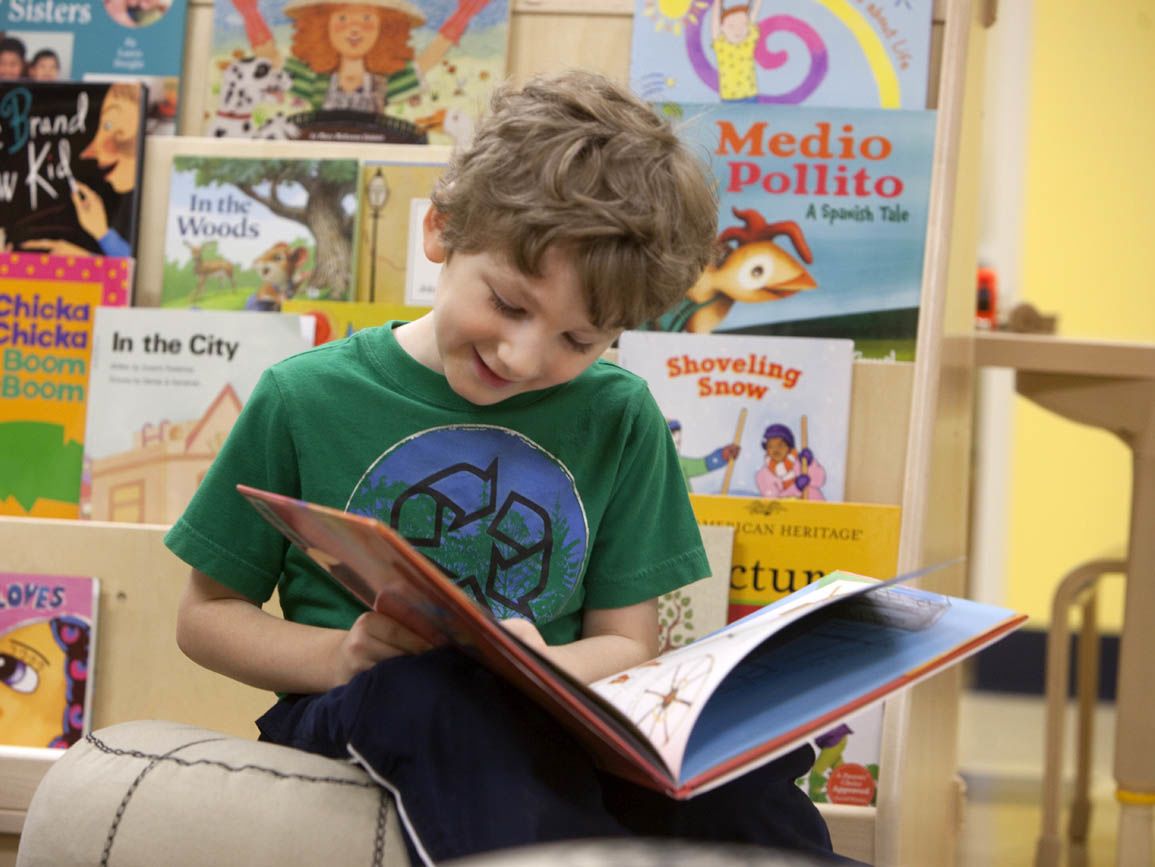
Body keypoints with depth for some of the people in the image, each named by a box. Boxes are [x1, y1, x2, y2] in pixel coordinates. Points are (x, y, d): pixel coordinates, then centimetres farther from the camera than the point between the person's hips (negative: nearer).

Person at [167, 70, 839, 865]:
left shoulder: (618, 419, 7)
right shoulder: (304, 400, 1)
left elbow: (627, 644, 7)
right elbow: (206, 615, 7)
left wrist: (549, 672, -17)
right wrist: (338, 657, -13)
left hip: (547, 721, 1)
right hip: (345, 714, -1)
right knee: (438, 693, -39)